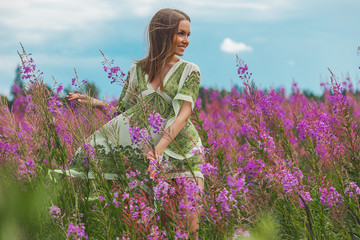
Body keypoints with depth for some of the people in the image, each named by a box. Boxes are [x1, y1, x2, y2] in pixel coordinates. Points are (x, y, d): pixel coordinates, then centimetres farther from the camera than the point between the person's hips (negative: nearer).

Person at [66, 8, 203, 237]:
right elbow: (125, 112, 16)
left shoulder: (189, 71, 0)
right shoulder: (138, 70, 9)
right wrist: (93, 102, 0)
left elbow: (183, 115, -12)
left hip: (182, 154, -2)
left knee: (190, 224, -10)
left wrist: (159, 148, -26)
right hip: (144, 153, 2)